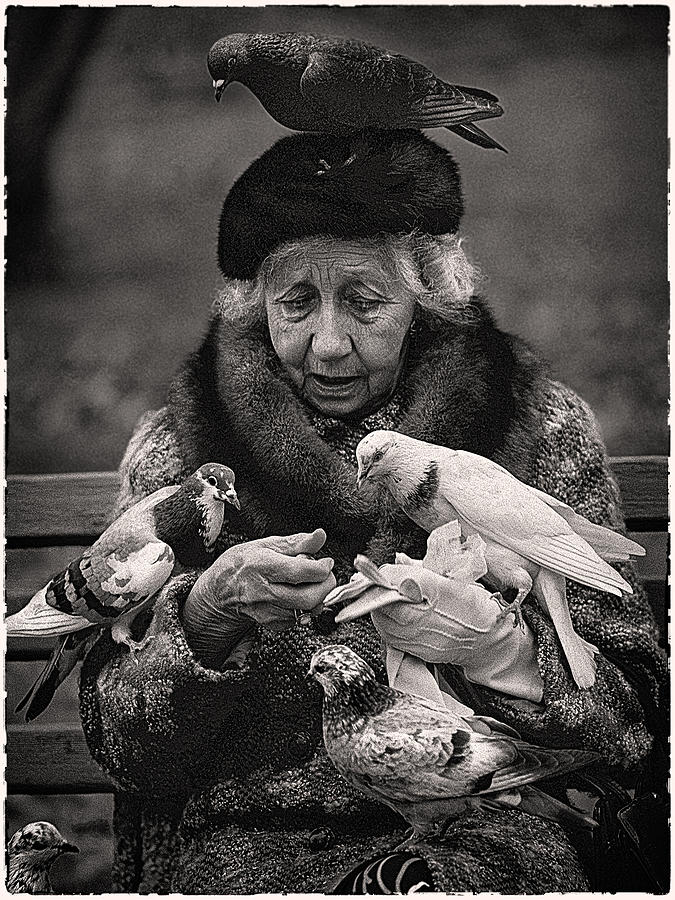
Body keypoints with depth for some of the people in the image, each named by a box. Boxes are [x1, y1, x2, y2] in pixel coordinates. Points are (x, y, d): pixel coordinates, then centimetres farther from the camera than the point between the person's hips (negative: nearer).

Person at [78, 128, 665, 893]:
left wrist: (492, 644, -19)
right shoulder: (172, 451, 5)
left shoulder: (543, 430, 4)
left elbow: (629, 727, 1)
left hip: (488, 835, 0)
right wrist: (206, 615, -18)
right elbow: (119, 751, 1)